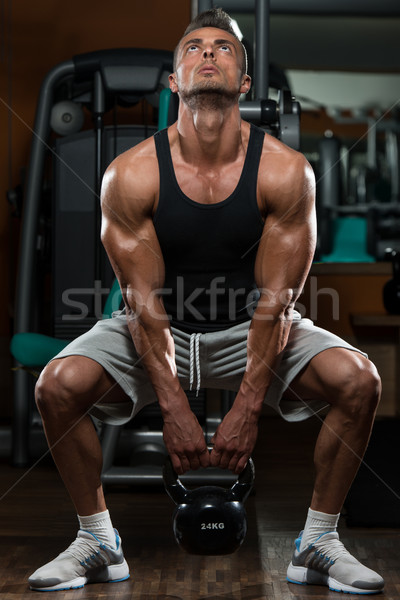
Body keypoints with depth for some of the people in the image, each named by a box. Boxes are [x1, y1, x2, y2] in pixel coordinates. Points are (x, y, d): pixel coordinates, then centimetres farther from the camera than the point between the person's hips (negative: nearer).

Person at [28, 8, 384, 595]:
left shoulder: (285, 170, -16)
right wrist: (174, 409, -21)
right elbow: (144, 300, -16)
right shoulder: (131, 174, -16)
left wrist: (246, 408, -21)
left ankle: (318, 541, -2)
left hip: (250, 328, 1)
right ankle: (97, 538, 0)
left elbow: (276, 298, -16)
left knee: (358, 380, -23)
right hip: (156, 329, 0)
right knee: (59, 384, -24)